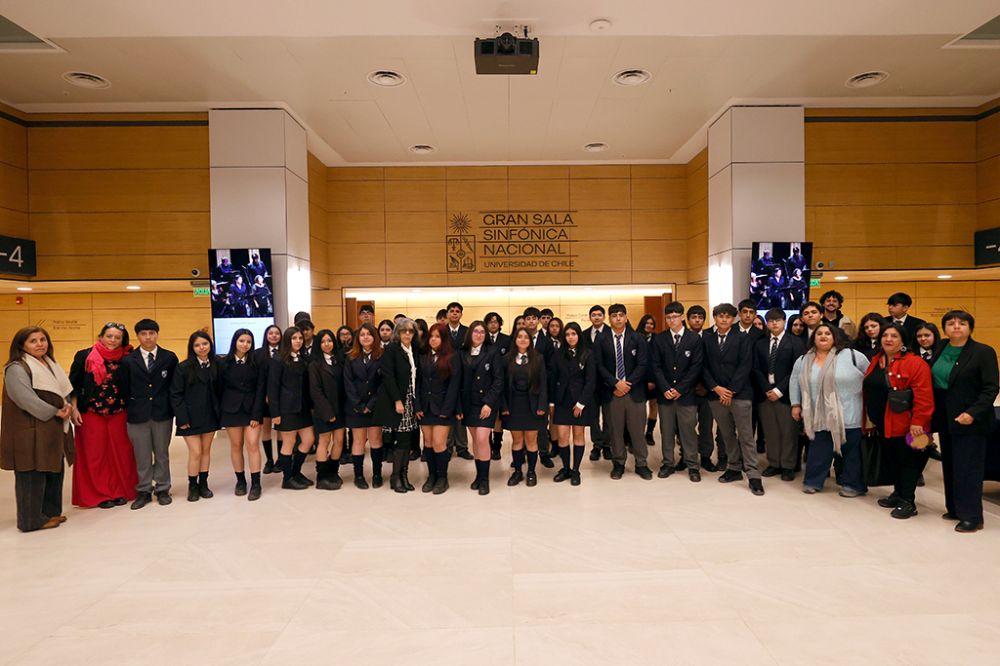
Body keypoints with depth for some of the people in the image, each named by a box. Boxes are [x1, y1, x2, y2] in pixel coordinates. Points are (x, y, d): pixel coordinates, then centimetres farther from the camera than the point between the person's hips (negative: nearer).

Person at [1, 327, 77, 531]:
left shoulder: (50, 364, 14)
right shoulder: (17, 369, -13)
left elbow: (64, 391, 19)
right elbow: (27, 400, -23)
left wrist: (71, 408, 2)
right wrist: (56, 412, -18)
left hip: (54, 430, 9)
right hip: (32, 431, -9)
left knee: (54, 471, 15)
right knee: (33, 475, 0)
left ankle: (50, 511, 27)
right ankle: (32, 519, 12)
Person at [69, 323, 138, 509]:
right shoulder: (84, 356, -2)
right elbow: (73, 385, 1)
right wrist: (74, 409, -6)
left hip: (118, 414, 1)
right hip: (91, 414, -1)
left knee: (120, 454, 5)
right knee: (95, 455, 7)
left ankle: (120, 491, 18)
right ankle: (99, 494, 19)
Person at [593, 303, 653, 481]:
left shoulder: (636, 338, 3)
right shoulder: (601, 340, 2)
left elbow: (643, 364, -3)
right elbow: (599, 366, -3)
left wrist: (628, 384, -11)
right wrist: (616, 383, -13)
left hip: (634, 391, 0)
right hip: (611, 391, 0)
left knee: (637, 429, 5)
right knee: (615, 430, 7)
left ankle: (641, 464, 18)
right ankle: (618, 463, 20)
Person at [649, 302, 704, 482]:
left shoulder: (695, 339, 1)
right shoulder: (658, 340, 5)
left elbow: (696, 367, -4)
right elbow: (655, 366, 1)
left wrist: (680, 389, -10)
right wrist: (665, 389, -10)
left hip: (686, 394, -2)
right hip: (664, 394, 2)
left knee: (688, 431, 2)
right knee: (666, 431, 8)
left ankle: (692, 466, 14)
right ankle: (668, 464, 19)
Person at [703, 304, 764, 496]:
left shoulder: (742, 339, 1)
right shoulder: (706, 339, 9)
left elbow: (745, 366, -6)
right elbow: (704, 367, 4)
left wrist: (731, 390, -12)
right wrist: (716, 388, -8)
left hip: (739, 394, -3)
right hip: (716, 394, 3)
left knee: (746, 436, -2)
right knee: (727, 435, 11)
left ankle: (753, 476, 2)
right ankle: (734, 468, 22)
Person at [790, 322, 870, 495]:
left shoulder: (851, 355, -7)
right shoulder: (803, 361, 4)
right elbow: (794, 382, 14)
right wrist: (796, 404, 11)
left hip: (849, 416, -3)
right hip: (820, 417, 3)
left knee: (852, 451, 9)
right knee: (818, 451, 9)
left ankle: (853, 484, 23)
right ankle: (813, 481, 22)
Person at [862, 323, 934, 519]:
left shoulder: (915, 363, -14)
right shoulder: (876, 362, 10)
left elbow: (923, 395, -20)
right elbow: (868, 391, 17)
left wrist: (918, 421, -23)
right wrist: (871, 418, 16)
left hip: (904, 424, -7)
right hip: (884, 424, 7)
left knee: (907, 461, 2)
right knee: (893, 459, 17)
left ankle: (908, 501, 11)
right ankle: (898, 494, 30)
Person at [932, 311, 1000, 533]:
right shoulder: (940, 348, 7)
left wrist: (973, 413, -21)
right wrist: (932, 415, 6)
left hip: (970, 420, -6)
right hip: (945, 418, 6)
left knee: (967, 468, -2)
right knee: (949, 465, 13)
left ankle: (972, 516, 7)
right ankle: (955, 509, 24)